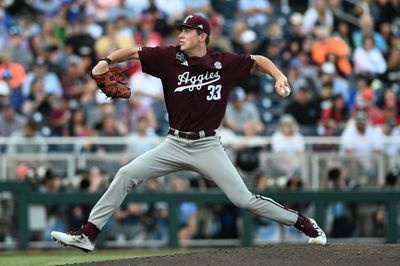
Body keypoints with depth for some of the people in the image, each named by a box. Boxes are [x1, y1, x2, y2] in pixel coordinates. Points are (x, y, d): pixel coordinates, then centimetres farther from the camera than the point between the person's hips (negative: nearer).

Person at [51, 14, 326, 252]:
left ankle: (304, 223, 9)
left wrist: (279, 77, -10)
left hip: (206, 146, -3)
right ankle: (88, 234, -6)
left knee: (243, 198, -8)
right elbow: (133, 52, -2)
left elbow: (258, 60, 7)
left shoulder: (224, 63, -6)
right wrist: (106, 61, -19)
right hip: (174, 144, 3)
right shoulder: (170, 57, -5)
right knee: (126, 175, -9)